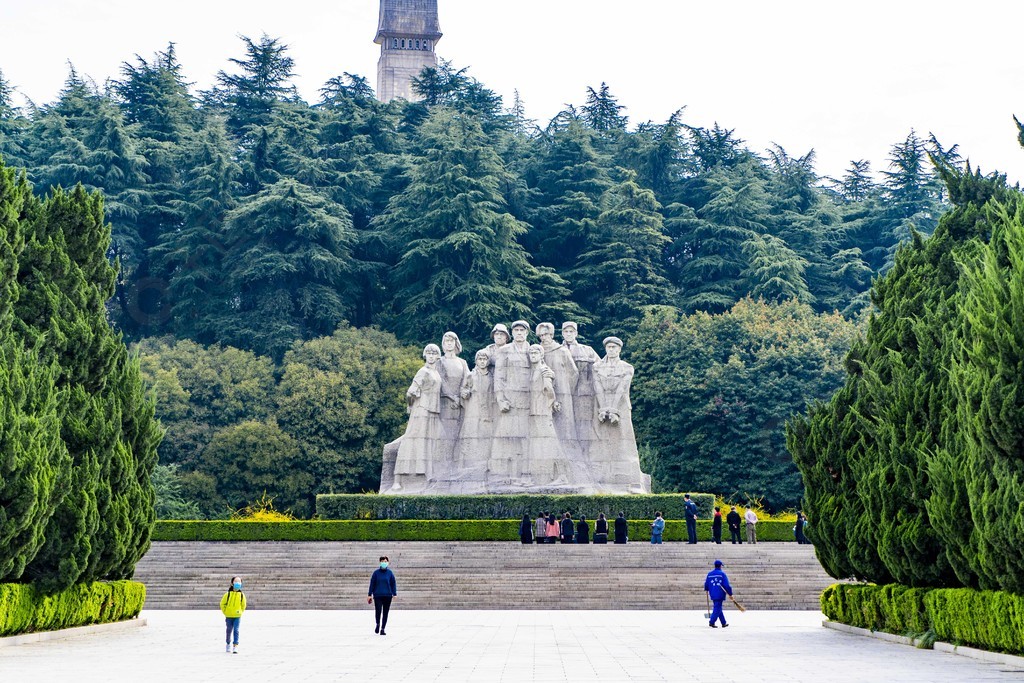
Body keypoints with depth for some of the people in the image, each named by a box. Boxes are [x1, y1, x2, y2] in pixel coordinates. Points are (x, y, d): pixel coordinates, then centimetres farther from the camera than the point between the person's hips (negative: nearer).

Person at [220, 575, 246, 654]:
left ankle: (235, 646, -11)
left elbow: (243, 605, 11)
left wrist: (240, 612, 3)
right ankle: (228, 644, 35)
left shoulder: (241, 594, -2)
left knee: (236, 631, -10)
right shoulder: (228, 594, -6)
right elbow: (222, 603, 3)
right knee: (229, 631, 13)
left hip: (237, 616, 0)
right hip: (229, 616, 0)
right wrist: (225, 612, 0)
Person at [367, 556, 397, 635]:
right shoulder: (376, 572, 2)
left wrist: (394, 594, -2)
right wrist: (369, 595, 3)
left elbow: (393, 584, 7)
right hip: (378, 595, -1)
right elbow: (372, 584, 5)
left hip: (387, 596, 1)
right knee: (378, 610, -14)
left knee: (385, 613, 3)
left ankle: (382, 629, 14)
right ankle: (378, 624, 14)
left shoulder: (390, 573, 4)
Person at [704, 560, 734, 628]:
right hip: (720, 595, -6)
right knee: (717, 609, -5)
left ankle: (724, 623, 22)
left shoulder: (709, 574, 8)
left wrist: (706, 590, 38)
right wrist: (730, 594, -4)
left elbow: (706, 583, 18)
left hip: (712, 595, 6)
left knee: (718, 608, 15)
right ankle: (712, 622, -13)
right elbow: (727, 585, -11)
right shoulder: (722, 574, -7)